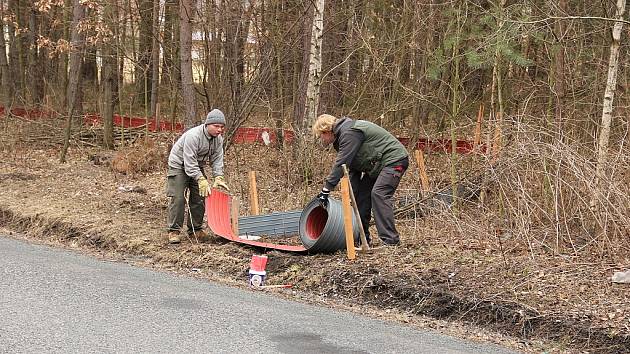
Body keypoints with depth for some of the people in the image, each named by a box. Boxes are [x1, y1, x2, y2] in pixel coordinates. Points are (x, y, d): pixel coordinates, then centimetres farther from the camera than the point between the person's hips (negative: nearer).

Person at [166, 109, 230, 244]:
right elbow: (189, 162, -33)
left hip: (197, 167, 7)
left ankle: (196, 229, 14)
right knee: (177, 198, -14)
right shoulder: (193, 136, -32)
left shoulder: (218, 139, -8)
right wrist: (201, 180, -39)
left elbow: (217, 159, -6)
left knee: (199, 198, 4)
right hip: (179, 165, -7)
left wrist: (218, 177, -22)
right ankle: (174, 231, -8)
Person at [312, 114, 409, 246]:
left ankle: (390, 240, -22)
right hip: (378, 164, 11)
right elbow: (353, 170, 12)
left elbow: (341, 164, -28)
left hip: (394, 160, -11)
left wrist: (326, 189, -27)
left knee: (379, 194, -22)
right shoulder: (343, 135, 12)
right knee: (361, 194, 7)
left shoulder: (349, 133, -21)